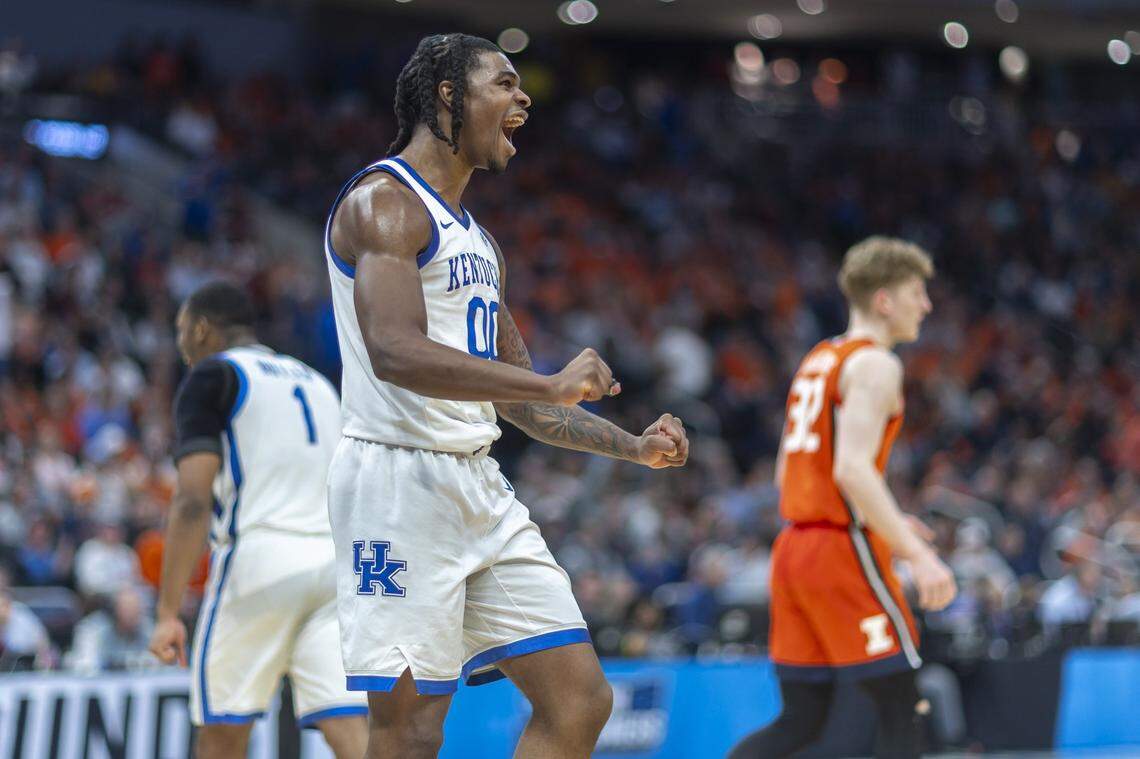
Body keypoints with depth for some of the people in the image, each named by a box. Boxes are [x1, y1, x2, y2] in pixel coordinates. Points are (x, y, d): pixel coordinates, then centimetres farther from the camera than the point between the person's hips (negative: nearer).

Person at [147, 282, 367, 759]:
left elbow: (193, 500, -10)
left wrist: (167, 613, -13)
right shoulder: (316, 382, 24)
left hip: (258, 558, -6)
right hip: (336, 561, 6)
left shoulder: (211, 377, 2)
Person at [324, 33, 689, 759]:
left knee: (582, 699, 4)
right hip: (399, 485, -9)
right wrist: (550, 384, -27)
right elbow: (395, 352, -24)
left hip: (479, 485, 9)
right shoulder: (383, 202, -8)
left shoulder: (476, 240, 21)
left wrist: (635, 447, 18)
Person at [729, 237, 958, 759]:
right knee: (902, 716, -1)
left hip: (794, 547, 9)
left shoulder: (817, 360, 19)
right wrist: (918, 556, -24)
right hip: (845, 555, -9)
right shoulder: (874, 364, -9)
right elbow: (852, 470, -22)